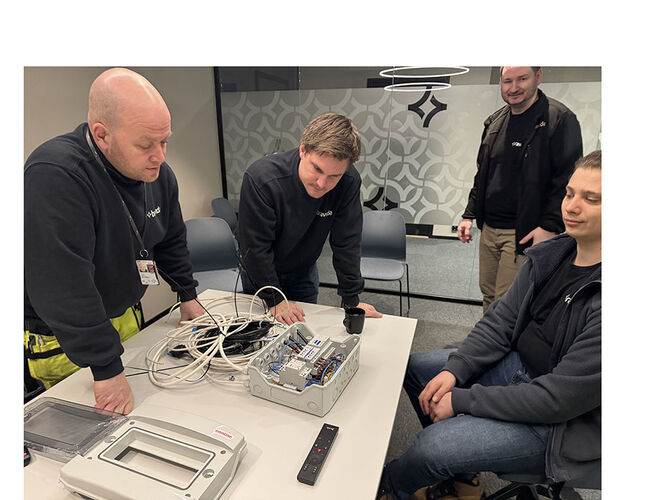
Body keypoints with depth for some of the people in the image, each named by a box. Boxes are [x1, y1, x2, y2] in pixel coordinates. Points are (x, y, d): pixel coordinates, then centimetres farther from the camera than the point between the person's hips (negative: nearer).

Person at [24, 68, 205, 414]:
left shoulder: (157, 174, -7)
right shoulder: (54, 176, -32)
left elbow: (171, 240, 9)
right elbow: (63, 286, -35)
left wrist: (187, 294, 10)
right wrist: (106, 367, -32)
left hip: (124, 316, 7)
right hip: (60, 338, -6)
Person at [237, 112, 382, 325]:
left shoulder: (349, 183, -27)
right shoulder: (260, 178, -34)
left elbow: (347, 243, -18)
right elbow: (255, 247, -27)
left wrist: (351, 300, -15)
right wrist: (275, 300, -22)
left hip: (304, 273, 2)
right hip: (261, 275, -2)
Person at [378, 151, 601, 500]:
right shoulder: (550, 256, -3)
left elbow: (558, 398, -27)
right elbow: (500, 320, 2)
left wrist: (462, 400, -21)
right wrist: (454, 370, -11)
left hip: (568, 423, -8)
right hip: (517, 366, 8)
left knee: (432, 445, -21)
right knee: (415, 366, 8)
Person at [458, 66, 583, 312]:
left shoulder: (560, 119, -8)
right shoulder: (494, 122, 12)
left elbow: (568, 179, -11)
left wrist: (549, 226, -19)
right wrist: (469, 215, 13)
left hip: (524, 233, -6)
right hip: (488, 229, 7)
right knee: (488, 294, 15)